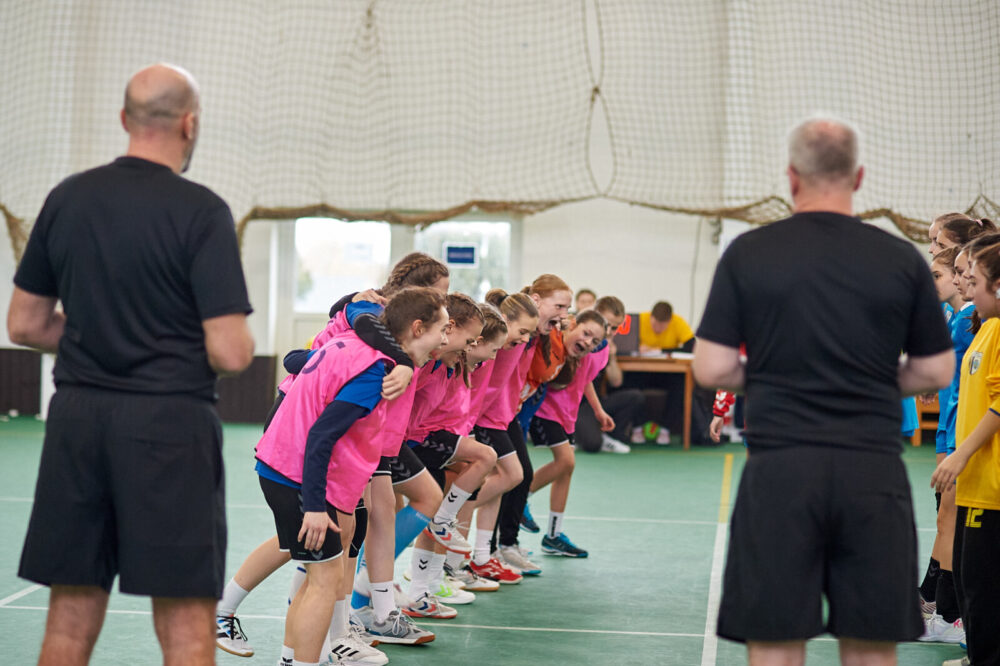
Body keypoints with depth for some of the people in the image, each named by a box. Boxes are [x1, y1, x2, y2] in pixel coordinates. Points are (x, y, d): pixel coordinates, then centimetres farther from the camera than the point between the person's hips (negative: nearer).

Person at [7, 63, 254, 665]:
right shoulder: (202, 211, -10)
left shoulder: (67, 198, 6)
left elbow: (25, 325, 11)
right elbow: (231, 354, -15)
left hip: (77, 414, 6)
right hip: (170, 421, -5)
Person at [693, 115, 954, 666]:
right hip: (875, 471, 2)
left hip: (780, 472, -1)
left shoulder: (747, 253, -1)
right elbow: (935, 373, 8)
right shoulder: (902, 259, 2)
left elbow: (712, 370, -2)